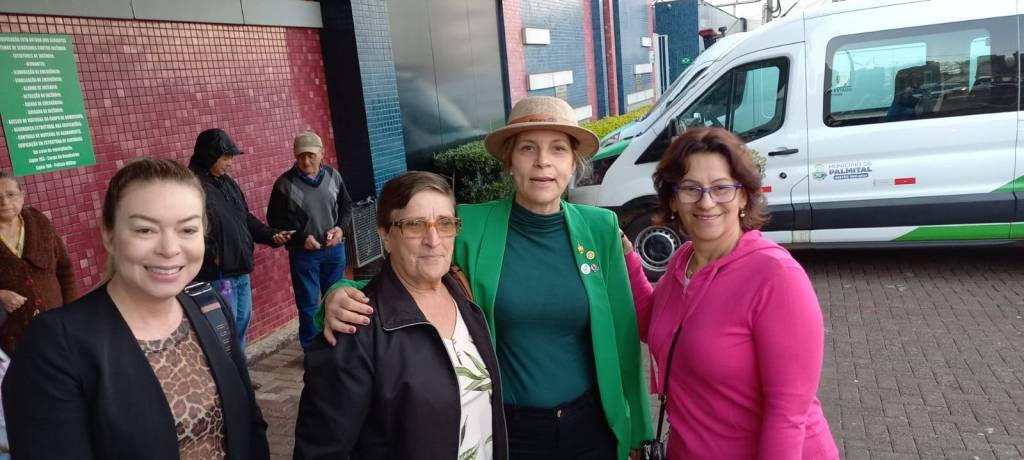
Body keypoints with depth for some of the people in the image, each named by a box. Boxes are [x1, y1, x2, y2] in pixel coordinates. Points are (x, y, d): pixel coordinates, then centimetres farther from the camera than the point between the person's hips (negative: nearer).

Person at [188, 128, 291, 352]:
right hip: (217, 276, -9)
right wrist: (213, 257, -26)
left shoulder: (228, 183, 13)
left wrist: (271, 235, 8)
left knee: (242, 324, 18)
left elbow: (246, 219, 20)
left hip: (241, 271, 9)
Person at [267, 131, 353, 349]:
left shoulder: (333, 176, -2)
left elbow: (346, 205, 10)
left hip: (334, 249, 3)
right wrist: (300, 238, -16)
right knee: (308, 304, 4)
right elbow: (275, 219, -6)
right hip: (303, 253, -3)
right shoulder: (285, 183, -11)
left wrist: (341, 227, -7)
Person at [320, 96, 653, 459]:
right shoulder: (471, 227, -11)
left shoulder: (600, 228, -6)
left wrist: (636, 428, 6)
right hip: (504, 428, -1)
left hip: (590, 425, 1)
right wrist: (342, 295, -23)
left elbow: (622, 334, 1)